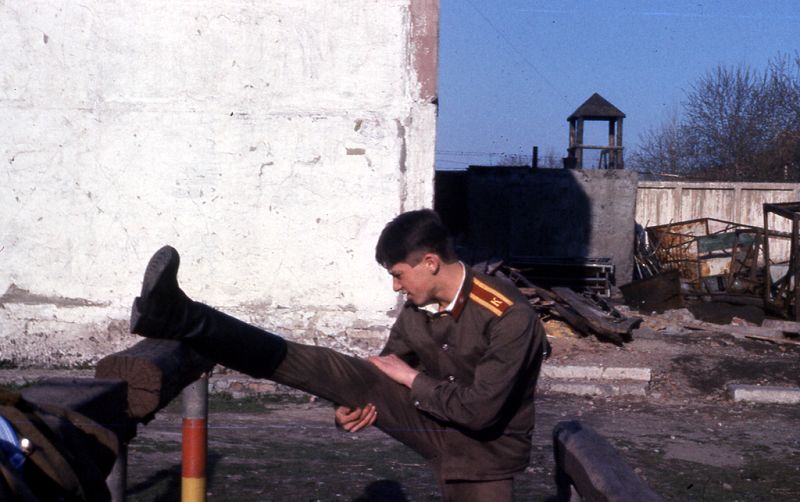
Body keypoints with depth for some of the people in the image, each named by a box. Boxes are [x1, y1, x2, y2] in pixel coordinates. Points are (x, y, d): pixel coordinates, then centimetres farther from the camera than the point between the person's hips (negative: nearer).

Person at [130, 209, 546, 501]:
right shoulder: (417, 309, -4)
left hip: (484, 450, -4)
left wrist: (413, 379, -17)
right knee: (330, 369, -14)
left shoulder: (511, 318, -25)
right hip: (433, 419, 4)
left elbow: (480, 411, -28)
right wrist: (353, 404, -12)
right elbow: (384, 371, 9)